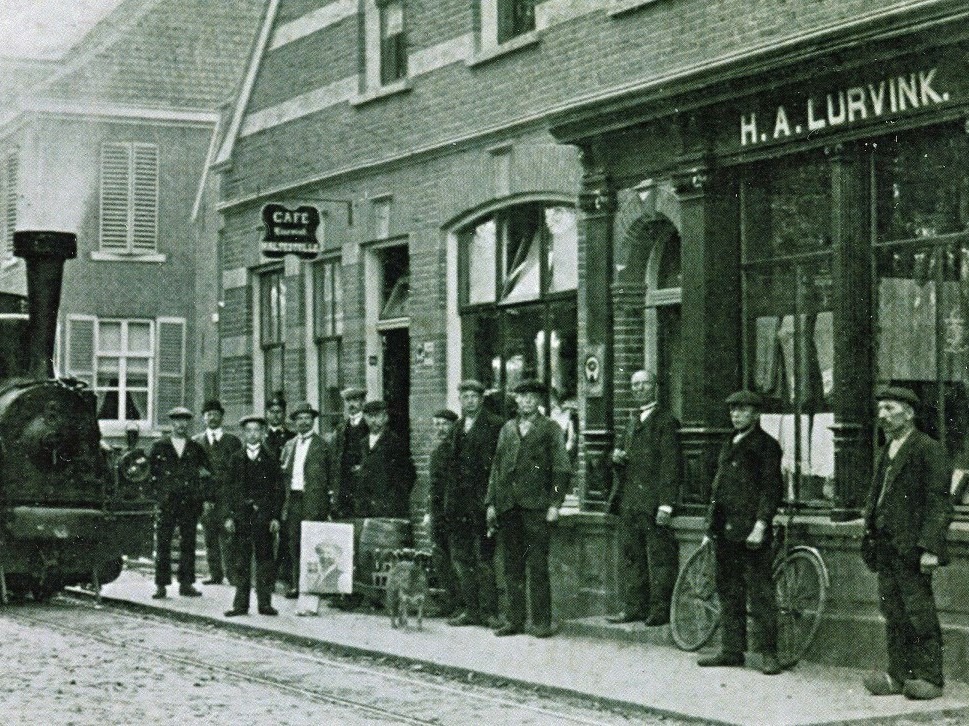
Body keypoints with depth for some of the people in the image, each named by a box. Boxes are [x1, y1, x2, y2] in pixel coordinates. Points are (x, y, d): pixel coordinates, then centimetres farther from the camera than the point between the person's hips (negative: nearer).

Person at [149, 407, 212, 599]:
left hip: (190, 503, 1)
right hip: (166, 503, -1)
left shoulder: (196, 448, 11)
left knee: (188, 544, 3)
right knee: (163, 544, -3)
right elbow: (149, 471, 9)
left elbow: (208, 473, 13)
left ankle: (186, 584, 9)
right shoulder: (159, 447, 7)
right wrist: (158, 489, 0)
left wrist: (206, 497, 4)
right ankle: (161, 585, 0)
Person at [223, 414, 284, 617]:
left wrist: (275, 517, -4)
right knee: (241, 561, 2)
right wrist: (229, 515, -1)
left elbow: (278, 489, 4)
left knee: (264, 560, 1)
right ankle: (241, 603, 6)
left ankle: (264, 603, 6)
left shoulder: (270, 459, 5)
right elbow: (229, 488, 8)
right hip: (241, 514, 1)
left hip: (264, 514, -1)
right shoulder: (236, 458, 9)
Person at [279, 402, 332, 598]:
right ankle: (295, 585, 11)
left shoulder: (321, 445, 0)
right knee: (294, 545, 6)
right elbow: (283, 473, 22)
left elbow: (323, 475, -3)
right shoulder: (289, 445, 17)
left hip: (313, 501, -5)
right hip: (293, 500, 5)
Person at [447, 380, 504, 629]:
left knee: (484, 559, -5)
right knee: (462, 558, 9)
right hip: (460, 501, 7)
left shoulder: (494, 425, -5)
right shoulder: (458, 427, 17)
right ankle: (471, 610, 16)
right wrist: (448, 500, 12)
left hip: (482, 499, -7)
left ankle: (488, 611, 0)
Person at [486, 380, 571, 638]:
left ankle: (541, 621, -2)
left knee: (537, 566, -6)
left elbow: (561, 469, 0)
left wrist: (554, 504, -9)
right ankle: (515, 619, 12)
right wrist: (491, 502, 10)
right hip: (507, 506, 4)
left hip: (535, 505, -4)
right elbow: (496, 468, 18)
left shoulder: (550, 429, 5)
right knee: (512, 567, 6)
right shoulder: (507, 429, 18)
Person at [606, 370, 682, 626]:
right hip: (629, 499, 8)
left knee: (660, 557, -3)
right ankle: (635, 607, 16)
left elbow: (671, 465, -11)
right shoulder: (633, 420, 19)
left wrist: (666, 504, -18)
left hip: (653, 501, -8)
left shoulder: (665, 421, -6)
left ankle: (661, 610, 1)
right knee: (631, 556, 10)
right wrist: (617, 458, 3)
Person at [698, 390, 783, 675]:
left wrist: (760, 525, -19)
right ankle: (732, 649, 18)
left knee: (760, 594, -5)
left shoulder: (766, 445, -5)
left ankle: (769, 654, -1)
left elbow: (771, 489, -11)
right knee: (728, 592, 11)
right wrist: (712, 523, 18)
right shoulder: (729, 444, 19)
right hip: (724, 531, 8)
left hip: (750, 531, -8)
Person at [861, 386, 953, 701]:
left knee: (919, 613, -4)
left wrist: (929, 548, -19)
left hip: (911, 549, -8)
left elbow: (939, 503, -13)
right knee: (893, 614, 9)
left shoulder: (928, 449, -8)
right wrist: (870, 539, 15)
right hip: (885, 548, 8)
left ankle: (929, 678, 2)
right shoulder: (887, 451, 19)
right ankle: (899, 674, 14)